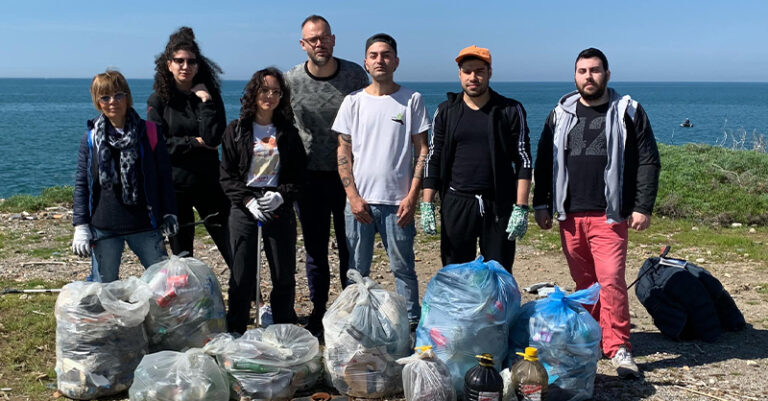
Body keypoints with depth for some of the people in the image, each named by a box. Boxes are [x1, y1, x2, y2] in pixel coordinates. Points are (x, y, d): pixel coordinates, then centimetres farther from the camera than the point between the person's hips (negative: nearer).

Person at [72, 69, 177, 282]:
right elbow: (81, 183, 4)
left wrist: (169, 213, 1)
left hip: (144, 225, 0)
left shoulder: (149, 132, 0)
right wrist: (80, 226, -2)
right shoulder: (91, 138, 2)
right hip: (103, 227, 1)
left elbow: (164, 176, 5)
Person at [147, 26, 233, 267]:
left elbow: (214, 138, -9)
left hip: (208, 183, 1)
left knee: (232, 246, -2)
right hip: (175, 186, 0)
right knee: (181, 254, 9)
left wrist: (205, 101, -12)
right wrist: (196, 142, -9)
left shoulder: (209, 96, 4)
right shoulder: (158, 100, 2)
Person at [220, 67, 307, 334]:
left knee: (284, 275, 5)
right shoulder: (236, 131, 4)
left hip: (280, 209, 2)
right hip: (244, 210, -1)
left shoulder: (289, 133, 9)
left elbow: (299, 175, 7)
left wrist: (281, 195, -11)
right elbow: (227, 176, 1)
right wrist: (248, 201, -13)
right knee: (242, 276, 0)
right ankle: (235, 334, 13)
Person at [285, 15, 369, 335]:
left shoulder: (355, 75, -3)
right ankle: (318, 311, 24)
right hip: (309, 176, 1)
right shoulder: (290, 81, -3)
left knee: (351, 249, 7)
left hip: (348, 175, 0)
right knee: (315, 250, 10)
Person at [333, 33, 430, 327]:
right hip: (359, 201, 2)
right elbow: (343, 153, 6)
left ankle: (411, 323, 16)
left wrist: (412, 196, -7)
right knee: (357, 270, 8)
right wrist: (353, 196, -3)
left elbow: (422, 152, 2)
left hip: (398, 202, -1)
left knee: (403, 268, 4)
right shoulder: (353, 101, 6)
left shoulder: (412, 100, 3)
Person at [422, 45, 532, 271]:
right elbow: (433, 160, 9)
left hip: (499, 205, -1)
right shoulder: (446, 112, 8)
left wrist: (521, 208, -8)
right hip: (456, 203, 1)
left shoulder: (510, 111, 3)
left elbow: (524, 162, 0)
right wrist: (427, 205, 1)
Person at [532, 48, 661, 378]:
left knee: (611, 280, -10)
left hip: (609, 216, -3)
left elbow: (648, 162, 1)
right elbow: (543, 161, 15)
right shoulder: (561, 114, 11)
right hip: (570, 215, 3)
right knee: (583, 281, 8)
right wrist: (541, 204, 9)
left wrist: (642, 207, -6)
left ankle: (618, 347, -2)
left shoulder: (628, 112, 2)